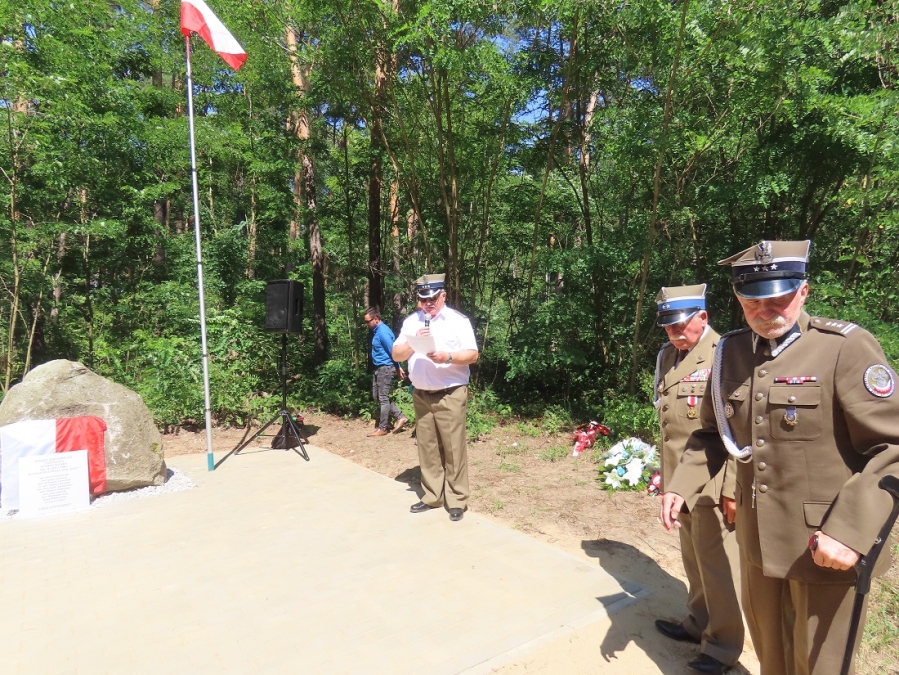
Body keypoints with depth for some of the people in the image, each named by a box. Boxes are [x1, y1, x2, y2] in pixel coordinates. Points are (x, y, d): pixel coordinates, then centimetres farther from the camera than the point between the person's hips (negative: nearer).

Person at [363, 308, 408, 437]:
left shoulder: (383, 332, -19)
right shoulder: (377, 331, 12)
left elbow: (393, 351, -18)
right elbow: (393, 351, 16)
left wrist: (398, 368, -10)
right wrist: (398, 368, 16)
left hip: (385, 368, -10)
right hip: (379, 368, 11)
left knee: (383, 398, -2)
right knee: (376, 396, 14)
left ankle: (382, 428, 8)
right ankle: (400, 417, 16)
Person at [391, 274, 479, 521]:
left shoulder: (458, 320, -4)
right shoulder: (411, 321, 9)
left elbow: (473, 355, -8)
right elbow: (396, 354, 6)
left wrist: (448, 357, -25)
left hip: (450, 395, -4)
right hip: (421, 395, 4)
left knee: (453, 448, -1)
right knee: (427, 448, 10)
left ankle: (457, 500, 9)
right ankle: (432, 496, 22)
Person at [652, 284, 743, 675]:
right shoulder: (666, 356, 10)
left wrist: (734, 485, -17)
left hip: (712, 479, -6)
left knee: (716, 563, 3)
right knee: (693, 559, 18)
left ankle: (723, 644, 20)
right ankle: (699, 623, 35)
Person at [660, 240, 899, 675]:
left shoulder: (847, 348, -16)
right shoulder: (730, 352, 1)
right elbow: (712, 432, 11)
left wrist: (851, 530, -26)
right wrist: (680, 486, -2)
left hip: (825, 545, -5)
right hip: (758, 537, 5)